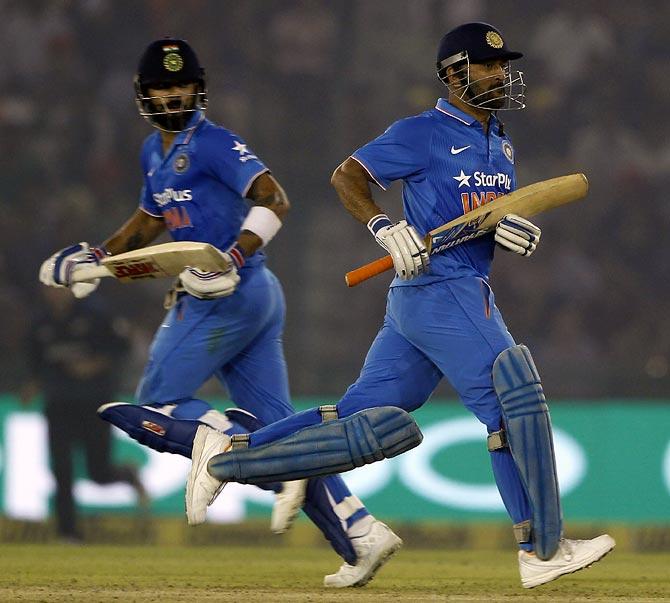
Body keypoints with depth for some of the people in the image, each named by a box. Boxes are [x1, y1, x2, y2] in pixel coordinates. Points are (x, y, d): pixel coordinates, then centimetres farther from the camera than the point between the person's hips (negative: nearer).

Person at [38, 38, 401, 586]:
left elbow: (274, 200, -20)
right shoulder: (155, 152, 20)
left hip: (231, 294, -9)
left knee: (154, 407, -6)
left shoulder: (213, 144, -9)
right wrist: (97, 257, 23)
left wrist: (233, 260, -30)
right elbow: (149, 221, 35)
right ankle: (361, 535, -4)